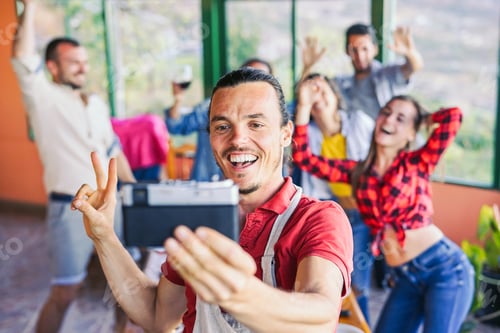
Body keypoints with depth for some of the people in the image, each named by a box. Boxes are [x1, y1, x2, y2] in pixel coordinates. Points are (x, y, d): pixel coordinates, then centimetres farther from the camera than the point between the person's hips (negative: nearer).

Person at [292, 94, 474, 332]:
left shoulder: (417, 163, -3)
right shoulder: (358, 171, 6)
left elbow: (454, 116, -15)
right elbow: (302, 157, 2)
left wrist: (422, 119, 4)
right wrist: (305, 104, -2)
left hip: (444, 267, -4)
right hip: (406, 277, 4)